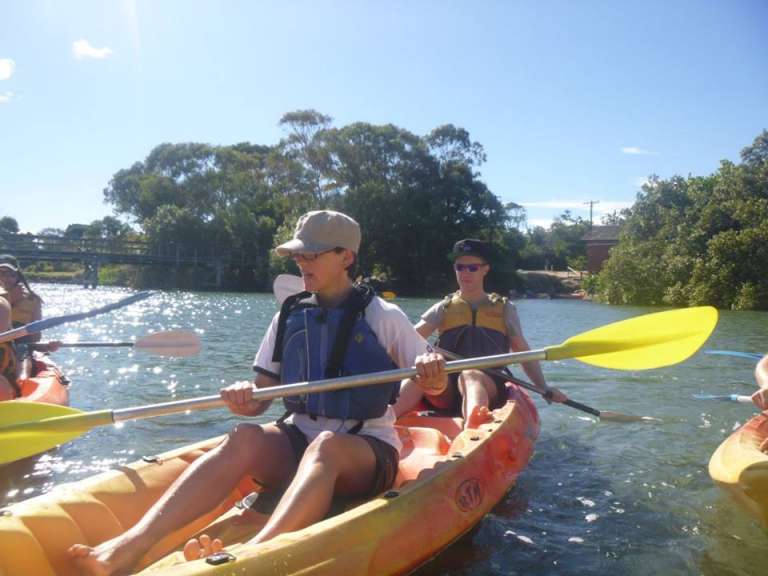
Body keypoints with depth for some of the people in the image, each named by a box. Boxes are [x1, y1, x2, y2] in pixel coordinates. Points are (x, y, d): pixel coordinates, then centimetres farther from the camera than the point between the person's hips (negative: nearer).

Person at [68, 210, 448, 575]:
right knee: (244, 438, -29)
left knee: (325, 445, -38)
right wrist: (245, 399, -14)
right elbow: (262, 398, 9)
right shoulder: (288, 318, 8)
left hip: (367, 453, -3)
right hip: (297, 443, 3)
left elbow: (434, 388, 0)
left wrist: (433, 375, -24)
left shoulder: (384, 317, -2)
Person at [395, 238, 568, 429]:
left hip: (489, 388, -1)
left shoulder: (504, 309, 17)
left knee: (469, 376, -37)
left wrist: (545, 390, 11)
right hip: (445, 388, 1)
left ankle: (472, 428, -70)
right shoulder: (444, 308, 17)